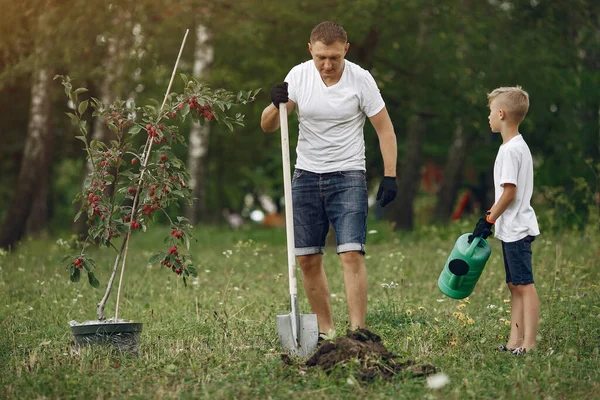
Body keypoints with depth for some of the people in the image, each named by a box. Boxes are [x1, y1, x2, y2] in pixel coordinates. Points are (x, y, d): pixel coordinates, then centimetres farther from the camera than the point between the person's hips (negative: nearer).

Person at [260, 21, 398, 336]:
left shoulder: (360, 79, -9)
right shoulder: (298, 76, -2)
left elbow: (385, 129, -3)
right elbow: (267, 127, 1)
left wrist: (389, 176, -10)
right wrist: (277, 106, -21)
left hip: (347, 176, -3)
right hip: (306, 176, 3)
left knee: (352, 254, -16)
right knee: (308, 260, 3)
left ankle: (357, 333, -16)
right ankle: (325, 331, 14)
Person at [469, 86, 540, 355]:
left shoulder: (510, 149, -16)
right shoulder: (519, 146, 15)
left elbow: (509, 192, -19)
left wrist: (488, 221, -12)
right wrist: (490, 218, 19)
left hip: (516, 229, -10)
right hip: (513, 229, 10)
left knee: (524, 284, -9)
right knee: (515, 285, 10)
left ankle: (528, 344, -9)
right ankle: (514, 342, 13)